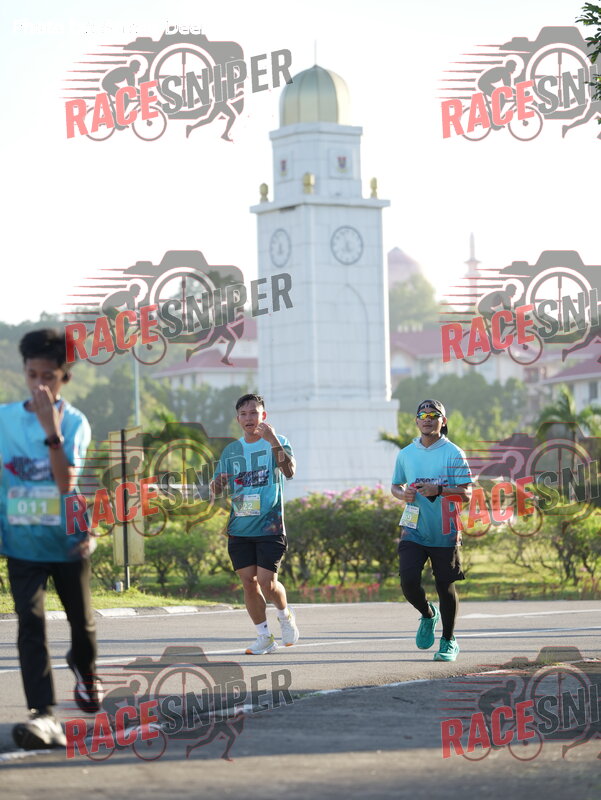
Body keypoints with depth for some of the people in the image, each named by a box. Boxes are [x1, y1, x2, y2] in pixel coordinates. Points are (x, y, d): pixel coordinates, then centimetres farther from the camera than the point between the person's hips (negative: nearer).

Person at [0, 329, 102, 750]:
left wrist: (52, 430, -29)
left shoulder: (75, 423, -8)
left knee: (81, 618, 16)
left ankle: (85, 669, 49)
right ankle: (43, 715, -22)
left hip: (68, 541, 0)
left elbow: (67, 482, -21)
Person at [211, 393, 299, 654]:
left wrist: (273, 441, -29)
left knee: (267, 583, -10)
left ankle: (285, 615, 21)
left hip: (269, 526, -4)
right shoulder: (231, 451, 12)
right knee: (248, 582, 2)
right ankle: (265, 637, 14)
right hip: (239, 528, 4)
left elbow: (289, 471, -19)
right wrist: (217, 483, -9)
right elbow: (216, 490, 15)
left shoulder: (277, 442, -1)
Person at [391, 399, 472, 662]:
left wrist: (438, 490, -23)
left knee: (445, 586, 3)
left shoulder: (453, 454, -4)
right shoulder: (406, 454, 8)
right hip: (414, 529, 2)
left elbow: (466, 493, -7)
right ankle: (428, 615, 19)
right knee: (408, 581, -13)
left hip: (445, 532, -2)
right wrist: (402, 493, -3)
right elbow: (395, 485, 20)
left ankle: (449, 641, 20)